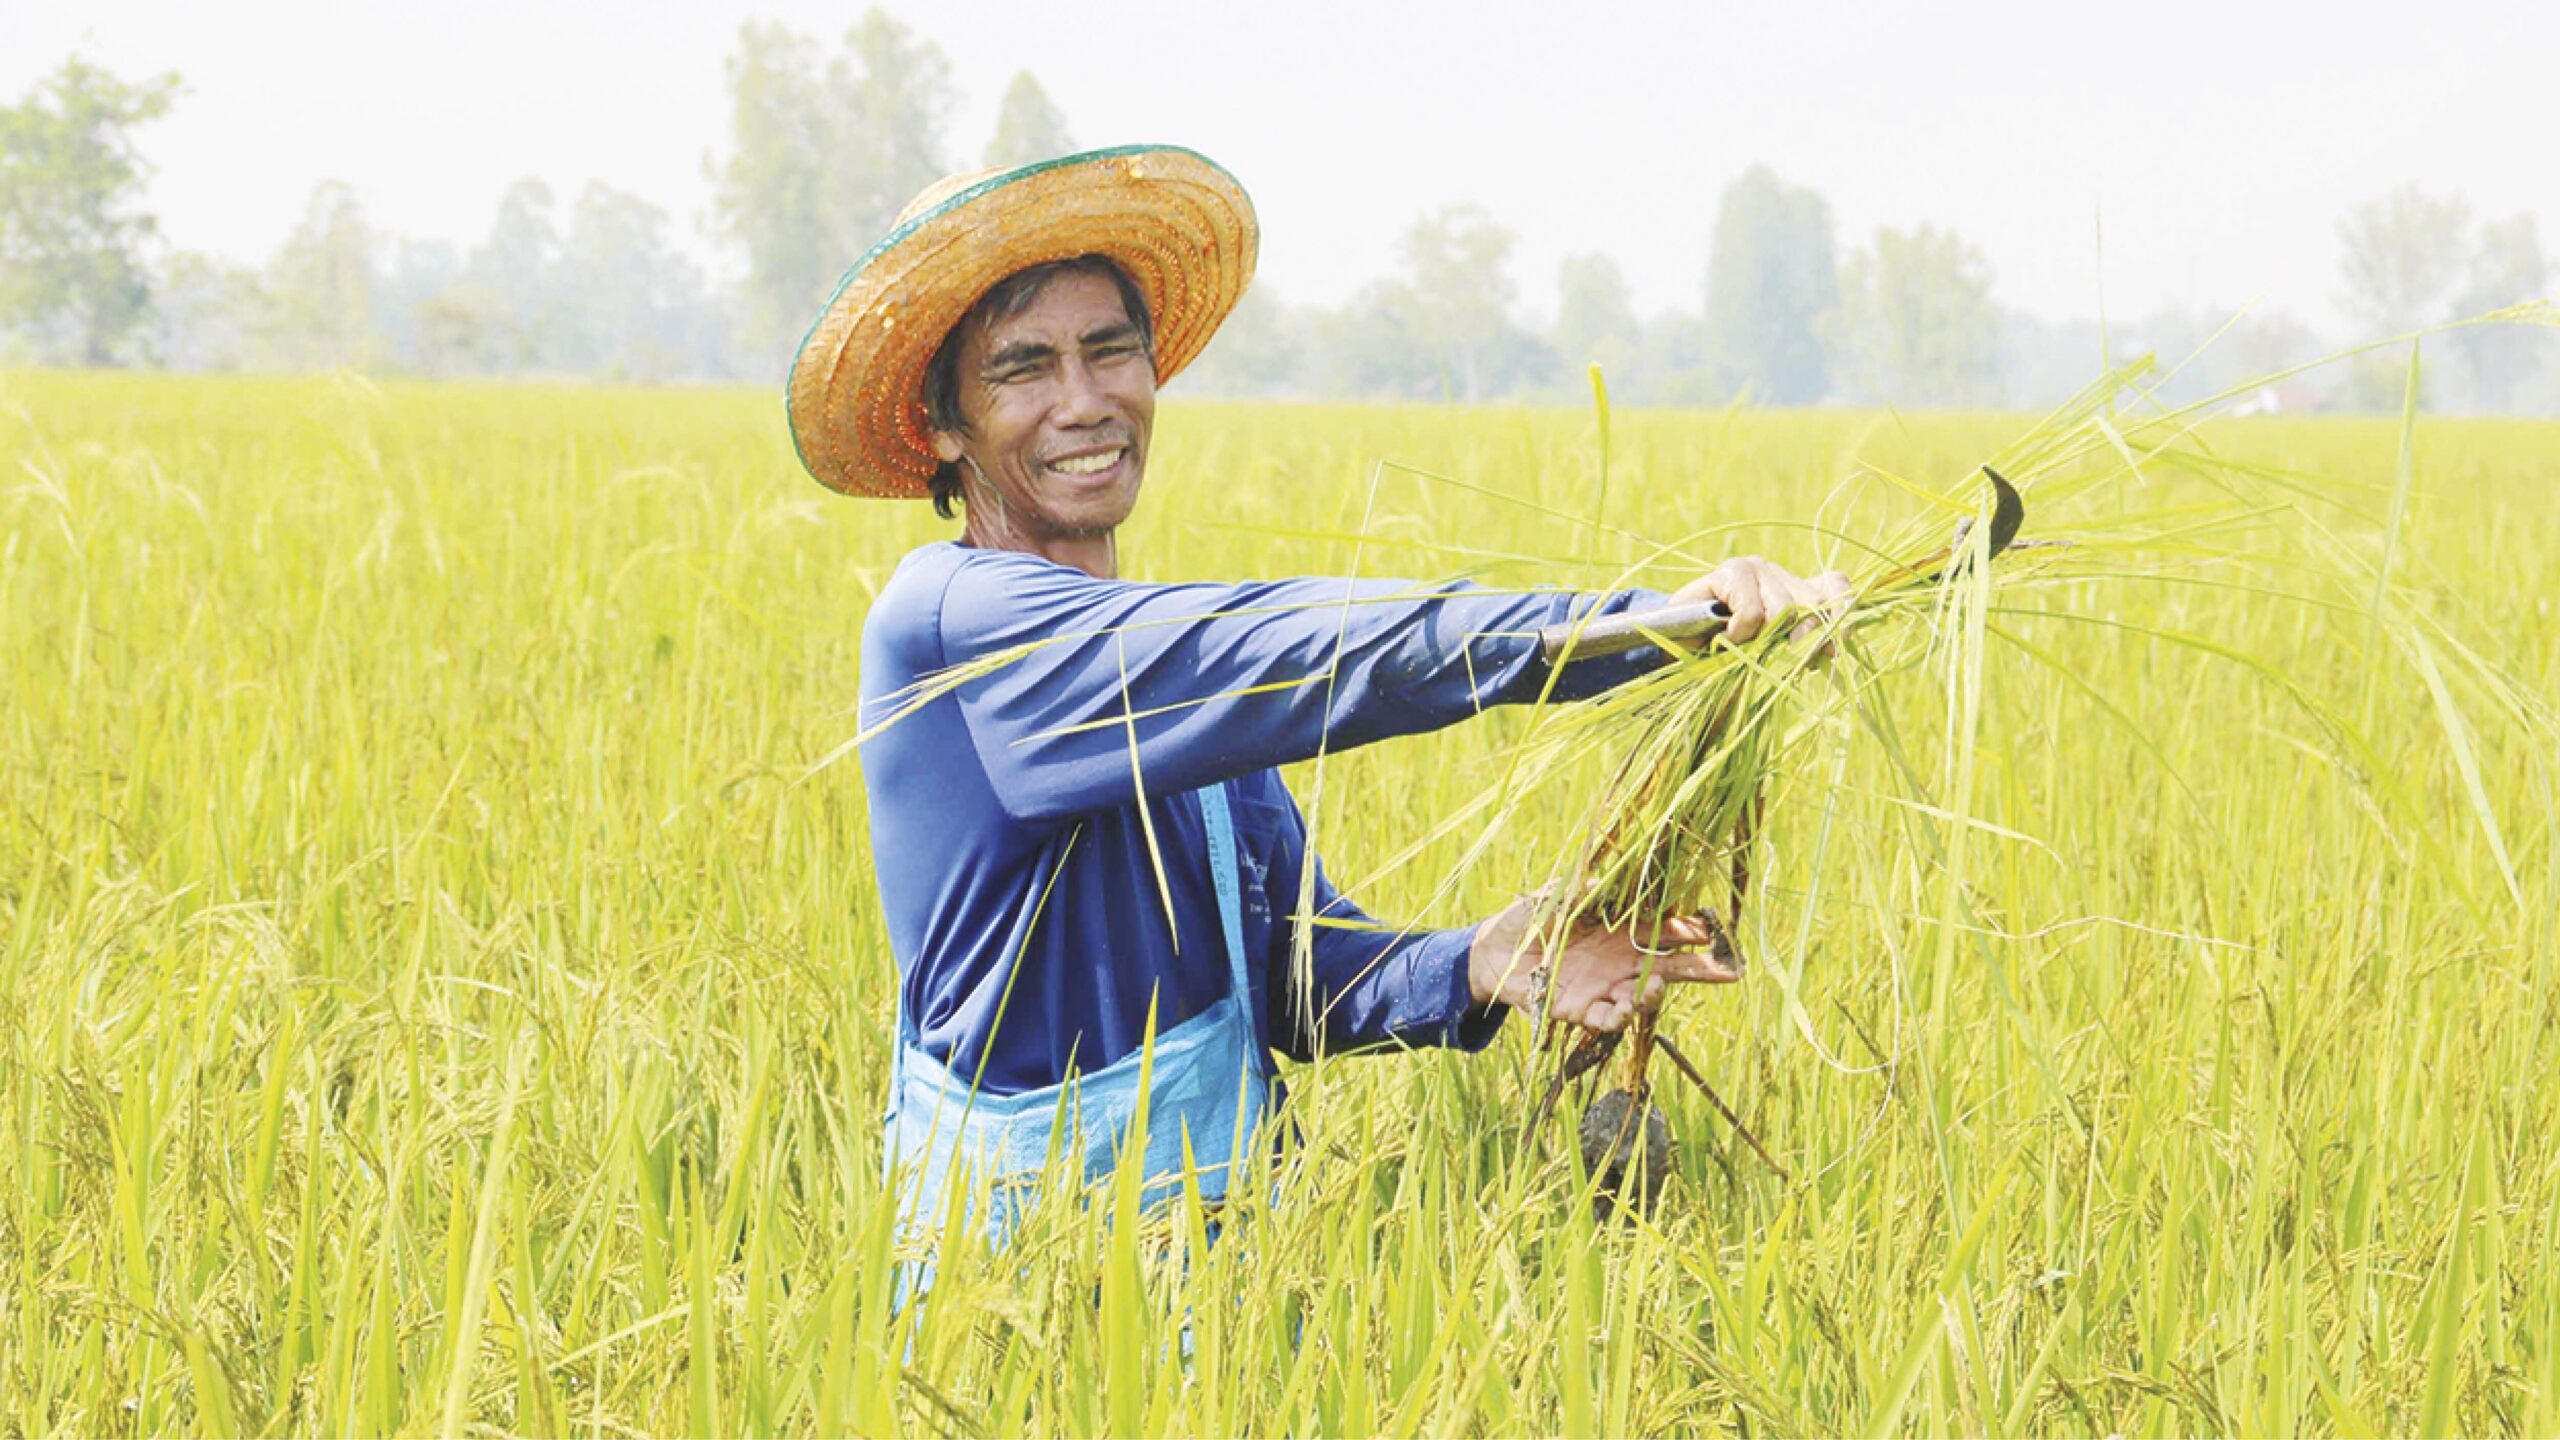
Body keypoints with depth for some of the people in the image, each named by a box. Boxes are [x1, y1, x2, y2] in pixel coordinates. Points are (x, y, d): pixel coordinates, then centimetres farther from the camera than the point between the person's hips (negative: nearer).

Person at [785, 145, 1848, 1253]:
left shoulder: (1162, 667, 15)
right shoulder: (946, 619, -10)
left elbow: (1296, 972, 7)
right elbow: (1308, 658, -20)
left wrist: (1475, 969, -12)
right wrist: (1652, 623, -25)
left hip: (1212, 1246, 7)